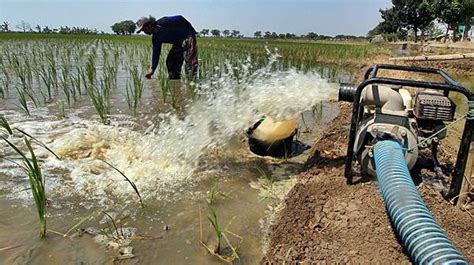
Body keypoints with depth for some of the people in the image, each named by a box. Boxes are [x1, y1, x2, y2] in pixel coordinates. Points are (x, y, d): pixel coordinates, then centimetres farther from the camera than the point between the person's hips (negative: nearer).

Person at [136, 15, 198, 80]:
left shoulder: (163, 22, -18)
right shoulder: (155, 38, 5)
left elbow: (180, 19, -16)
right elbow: (156, 54, 9)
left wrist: (191, 31, -17)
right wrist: (152, 69, 4)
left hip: (188, 38, -9)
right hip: (178, 43, 9)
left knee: (189, 61, -20)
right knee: (170, 61, 7)